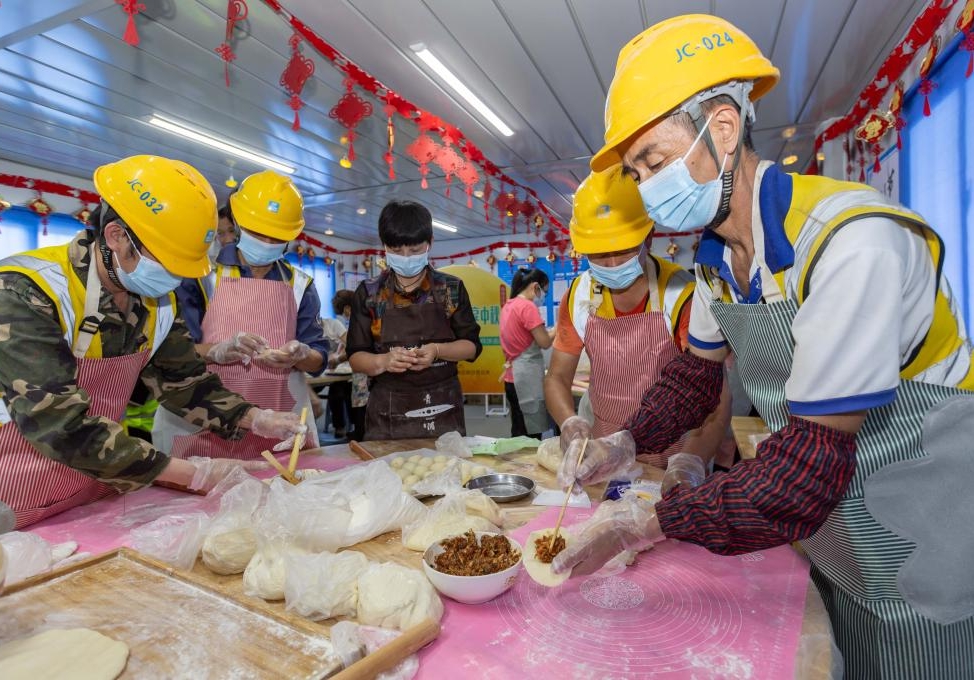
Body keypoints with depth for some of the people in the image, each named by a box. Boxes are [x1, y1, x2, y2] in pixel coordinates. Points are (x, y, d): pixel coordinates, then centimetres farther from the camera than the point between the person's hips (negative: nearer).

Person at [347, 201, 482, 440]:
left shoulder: (452, 289, 1)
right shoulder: (368, 293, 1)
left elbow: (471, 345, 3)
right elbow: (356, 356, 1)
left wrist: (437, 350, -16)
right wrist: (382, 361, -20)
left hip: (442, 409, 0)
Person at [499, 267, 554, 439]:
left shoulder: (508, 306, 11)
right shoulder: (528, 306, -14)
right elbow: (545, 342, -14)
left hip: (513, 378, 9)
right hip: (527, 379, -9)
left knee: (520, 435, 14)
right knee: (531, 436, -2)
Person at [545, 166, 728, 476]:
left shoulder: (682, 295, -15)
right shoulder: (578, 297, -3)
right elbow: (557, 378, 3)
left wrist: (686, 462, -33)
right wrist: (571, 423, -16)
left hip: (670, 454, -3)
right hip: (603, 451, 3)